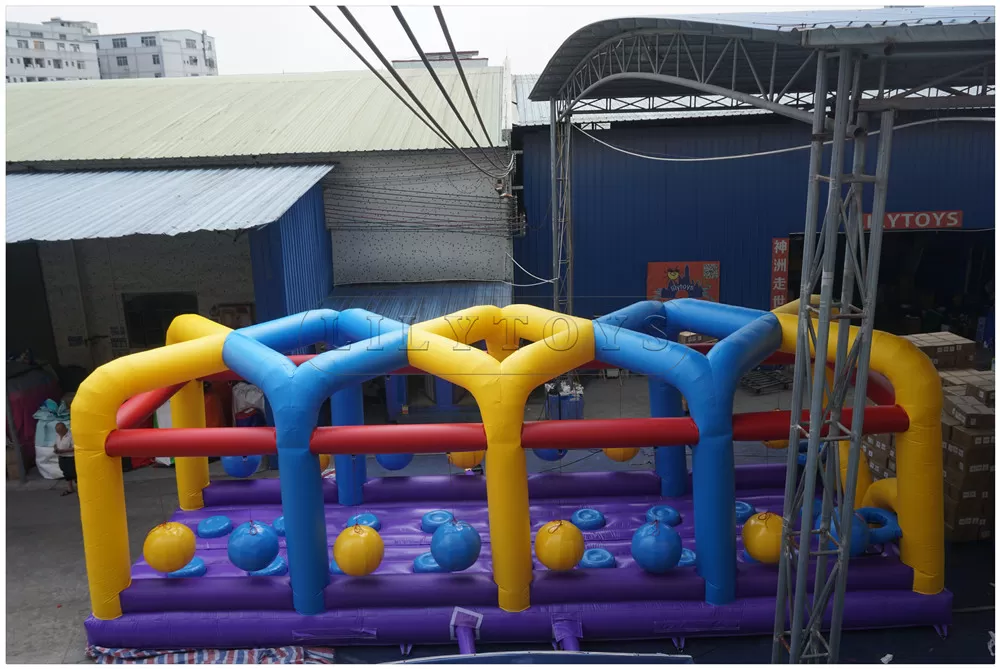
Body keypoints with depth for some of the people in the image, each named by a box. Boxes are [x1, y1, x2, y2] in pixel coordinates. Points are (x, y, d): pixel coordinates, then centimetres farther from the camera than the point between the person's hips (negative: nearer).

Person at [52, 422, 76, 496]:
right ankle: (69, 489, 30)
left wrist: (63, 451, -26)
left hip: (71, 458, -8)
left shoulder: (71, 435, -23)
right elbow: (57, 443, 17)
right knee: (66, 473, 18)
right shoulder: (57, 434, 2)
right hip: (62, 458, 8)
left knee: (73, 473, -3)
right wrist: (55, 447, -7)